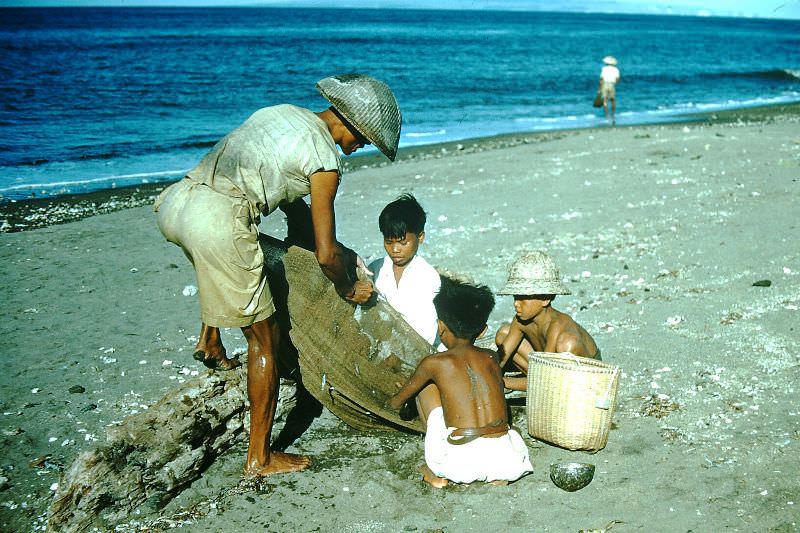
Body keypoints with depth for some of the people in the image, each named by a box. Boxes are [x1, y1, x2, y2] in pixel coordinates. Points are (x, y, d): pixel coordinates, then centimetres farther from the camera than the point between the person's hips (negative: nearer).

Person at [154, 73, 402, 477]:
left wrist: (335, 248, 34)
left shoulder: (283, 112, 20)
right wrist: (348, 289, 17)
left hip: (174, 203, 8)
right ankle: (260, 458, 17)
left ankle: (210, 344, 42)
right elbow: (325, 254, -3)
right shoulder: (324, 158, -4)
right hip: (217, 225, -8)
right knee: (265, 338, 8)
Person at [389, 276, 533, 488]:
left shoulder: (434, 363, 4)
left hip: (460, 465, -3)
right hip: (507, 464, 3)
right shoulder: (491, 359, 15)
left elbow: (396, 403, 20)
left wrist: (395, 400, 46)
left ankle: (437, 473, 19)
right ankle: (498, 475, 14)